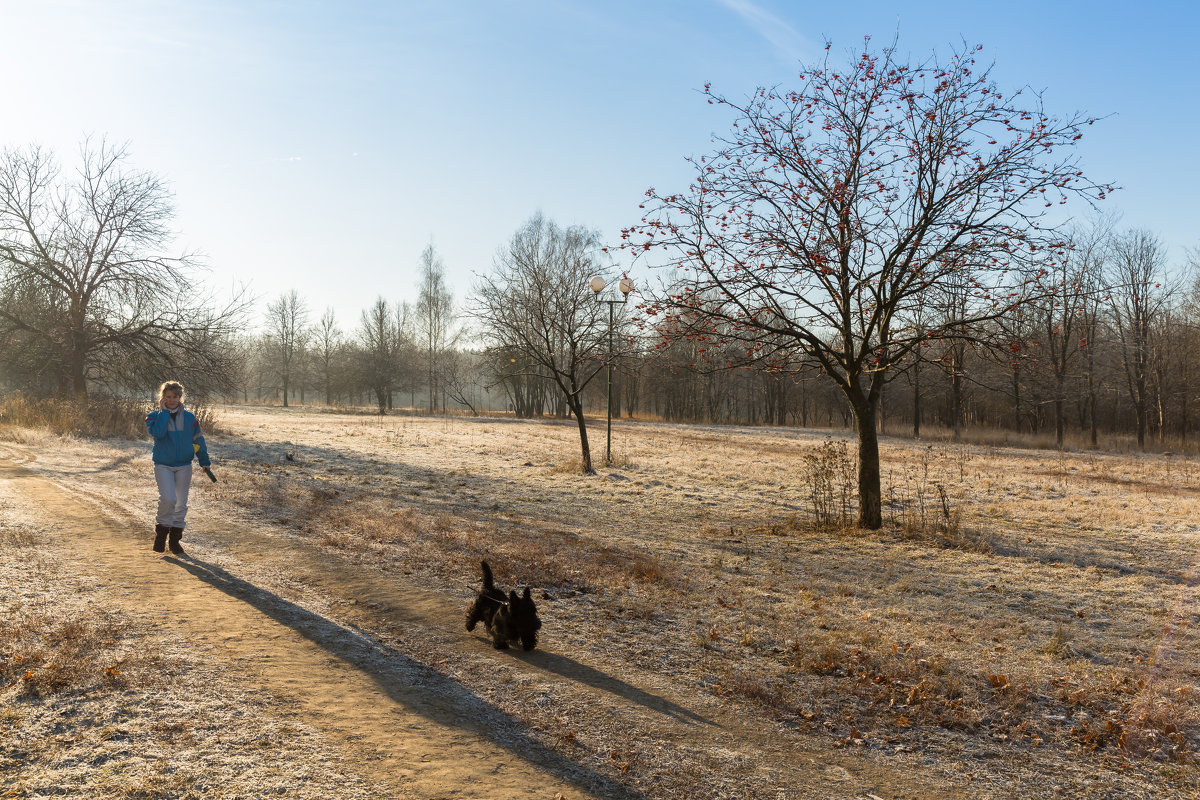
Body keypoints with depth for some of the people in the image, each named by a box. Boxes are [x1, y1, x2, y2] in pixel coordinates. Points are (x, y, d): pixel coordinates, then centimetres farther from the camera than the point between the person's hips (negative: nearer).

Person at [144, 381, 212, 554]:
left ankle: (175, 538, 18)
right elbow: (158, 432, -21)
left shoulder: (189, 418, 5)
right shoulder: (154, 417, 0)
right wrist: (163, 411, -14)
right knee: (168, 499, -19)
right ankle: (161, 531, 4)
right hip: (163, 466, -2)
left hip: (184, 466, 3)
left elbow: (198, 439, 12)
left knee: (181, 503, 5)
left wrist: (204, 461, 10)